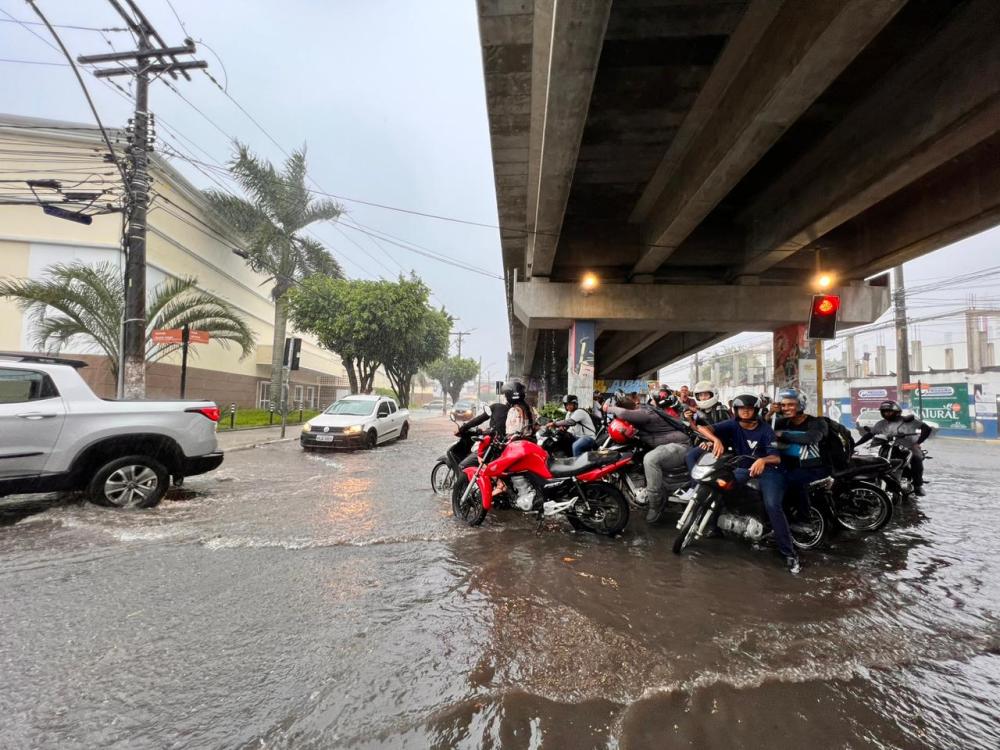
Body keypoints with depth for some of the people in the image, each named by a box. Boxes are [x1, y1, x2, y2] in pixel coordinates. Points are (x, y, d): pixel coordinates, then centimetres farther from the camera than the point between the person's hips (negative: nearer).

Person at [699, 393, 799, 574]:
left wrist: (763, 460, -42)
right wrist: (716, 440, -39)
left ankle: (788, 552, -13)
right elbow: (702, 428, -17)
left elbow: (776, 458, -18)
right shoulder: (732, 425, -5)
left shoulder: (765, 429, -10)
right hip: (743, 467, 3)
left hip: (767, 469, -3)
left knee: (772, 505, -26)